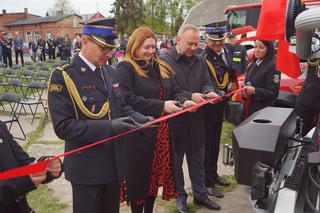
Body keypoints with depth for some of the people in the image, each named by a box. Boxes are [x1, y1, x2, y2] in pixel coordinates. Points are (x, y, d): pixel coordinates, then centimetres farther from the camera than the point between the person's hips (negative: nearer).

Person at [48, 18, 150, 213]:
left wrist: (142, 120, -9)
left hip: (114, 162, 6)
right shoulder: (63, 76, -16)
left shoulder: (109, 72, 6)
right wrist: (109, 127, -29)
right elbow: (63, 127, -22)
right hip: (86, 167, -6)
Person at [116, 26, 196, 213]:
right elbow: (128, 100, -20)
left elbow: (175, 91, 14)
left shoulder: (162, 67, 14)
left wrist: (184, 101, -11)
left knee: (156, 174, 16)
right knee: (139, 176, 6)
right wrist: (161, 106, -21)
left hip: (161, 132, 7)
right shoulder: (125, 68, -9)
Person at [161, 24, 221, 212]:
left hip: (196, 119, 5)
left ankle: (200, 194, 35)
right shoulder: (165, 61, -10)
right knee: (176, 161, 11)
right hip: (174, 119, -5)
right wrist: (190, 96, -25)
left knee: (198, 160, 17)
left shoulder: (200, 60, 10)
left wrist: (209, 92, -15)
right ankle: (180, 197, 29)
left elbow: (206, 83, 9)